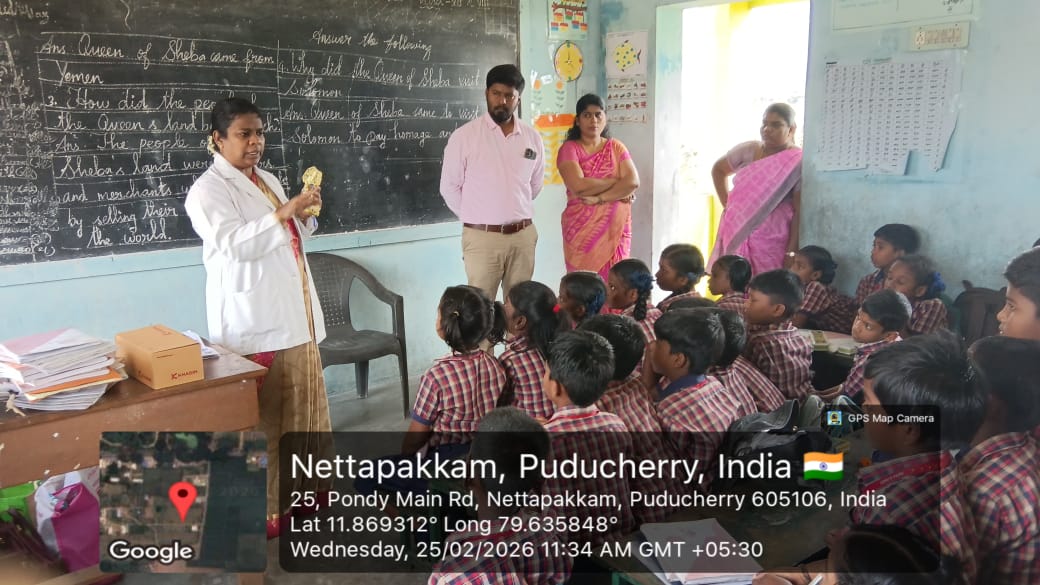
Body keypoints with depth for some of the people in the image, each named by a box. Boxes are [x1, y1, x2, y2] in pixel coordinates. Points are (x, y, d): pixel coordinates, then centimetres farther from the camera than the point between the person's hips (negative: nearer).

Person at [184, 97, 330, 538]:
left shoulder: (268, 181, 15)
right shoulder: (208, 190, -9)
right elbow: (233, 243, -23)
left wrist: (305, 214, 3)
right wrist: (283, 213, -29)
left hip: (293, 313, 8)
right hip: (251, 320, -8)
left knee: (301, 406, 15)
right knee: (260, 416, -3)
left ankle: (301, 490, 31)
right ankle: (262, 509, 9)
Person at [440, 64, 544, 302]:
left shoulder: (533, 137, 5)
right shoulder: (464, 135, -5)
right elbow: (449, 187, 1)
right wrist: (474, 217, 7)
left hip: (523, 235, 3)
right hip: (482, 237, -3)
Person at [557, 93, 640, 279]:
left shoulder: (616, 147, 10)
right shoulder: (569, 149, -1)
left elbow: (633, 182, -4)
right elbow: (579, 186, -17)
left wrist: (599, 198, -15)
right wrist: (617, 182, -7)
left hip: (616, 228, 3)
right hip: (582, 229, -3)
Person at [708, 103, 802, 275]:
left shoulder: (798, 163, -7)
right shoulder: (748, 151, 6)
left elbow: (800, 212, -9)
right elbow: (718, 170, 23)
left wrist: (791, 252, -13)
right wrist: (727, 205, 13)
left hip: (773, 243, -4)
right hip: (737, 237, 4)